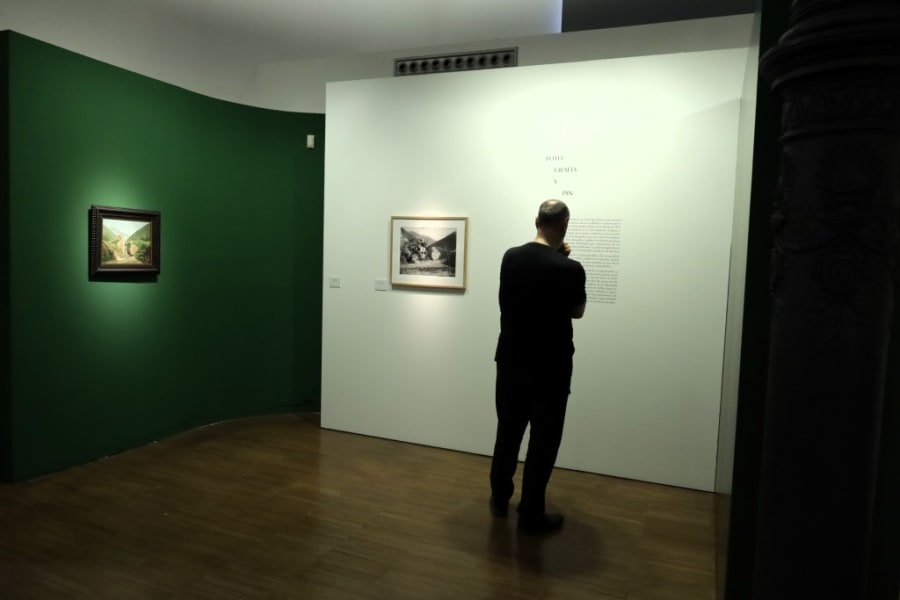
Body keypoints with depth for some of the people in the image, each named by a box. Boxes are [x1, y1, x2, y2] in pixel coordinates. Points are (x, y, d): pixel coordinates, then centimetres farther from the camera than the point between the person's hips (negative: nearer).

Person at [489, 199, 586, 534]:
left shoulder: (510, 257, -2)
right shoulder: (569, 269, -18)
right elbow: (576, 312, 0)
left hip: (510, 362, 5)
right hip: (549, 369, -5)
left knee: (508, 431, 19)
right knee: (543, 440, 8)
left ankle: (499, 498, 34)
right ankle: (530, 516, 18)